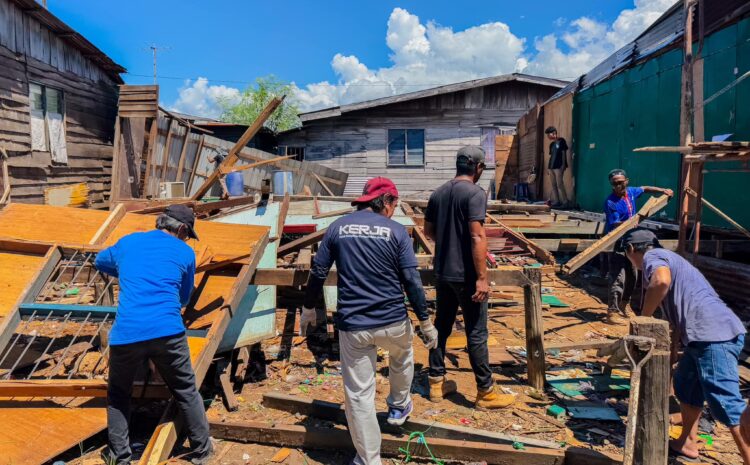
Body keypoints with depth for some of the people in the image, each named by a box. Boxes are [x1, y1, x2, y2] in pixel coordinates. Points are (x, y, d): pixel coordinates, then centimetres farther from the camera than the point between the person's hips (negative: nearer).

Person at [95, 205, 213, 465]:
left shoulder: (127, 242, 18)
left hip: (126, 333, 2)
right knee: (186, 392, 16)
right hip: (167, 332, -1)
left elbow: (100, 261, 39)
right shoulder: (185, 253, 12)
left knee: (118, 395, 24)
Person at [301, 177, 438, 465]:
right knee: (401, 356, 33)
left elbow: (318, 273, 4)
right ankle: (398, 407, 52)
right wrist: (426, 322, 0)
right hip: (393, 322, 0)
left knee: (359, 394, 9)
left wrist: (308, 310, 17)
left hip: (352, 325, 0)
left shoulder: (338, 227, 2)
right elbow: (411, 281, -7)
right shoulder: (396, 231, -4)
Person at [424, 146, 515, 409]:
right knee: (476, 333, 1)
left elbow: (429, 231, 16)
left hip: (442, 272, 7)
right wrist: (482, 278, -21)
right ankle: (486, 392, 11)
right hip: (465, 275, -7)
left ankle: (436, 383, 24)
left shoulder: (438, 193, 8)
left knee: (441, 325, 15)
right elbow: (477, 237, -22)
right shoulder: (475, 193, -14)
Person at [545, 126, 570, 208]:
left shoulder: (561, 141, -3)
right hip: (552, 166, 8)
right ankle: (556, 202, 9)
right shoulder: (551, 144, 17)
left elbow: (564, 153, -7)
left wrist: (563, 165, -12)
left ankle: (566, 202, -10)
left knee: (560, 184, -12)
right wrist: (549, 166, 13)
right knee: (553, 185, 6)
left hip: (559, 166, -8)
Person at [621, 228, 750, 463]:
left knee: (726, 403, -10)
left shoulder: (652, 256, -2)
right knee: (686, 384, 23)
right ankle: (687, 444, 34)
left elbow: (661, 281, -28)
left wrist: (643, 320, -16)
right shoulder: (667, 258, 28)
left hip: (714, 335, -11)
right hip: (711, 334, 11)